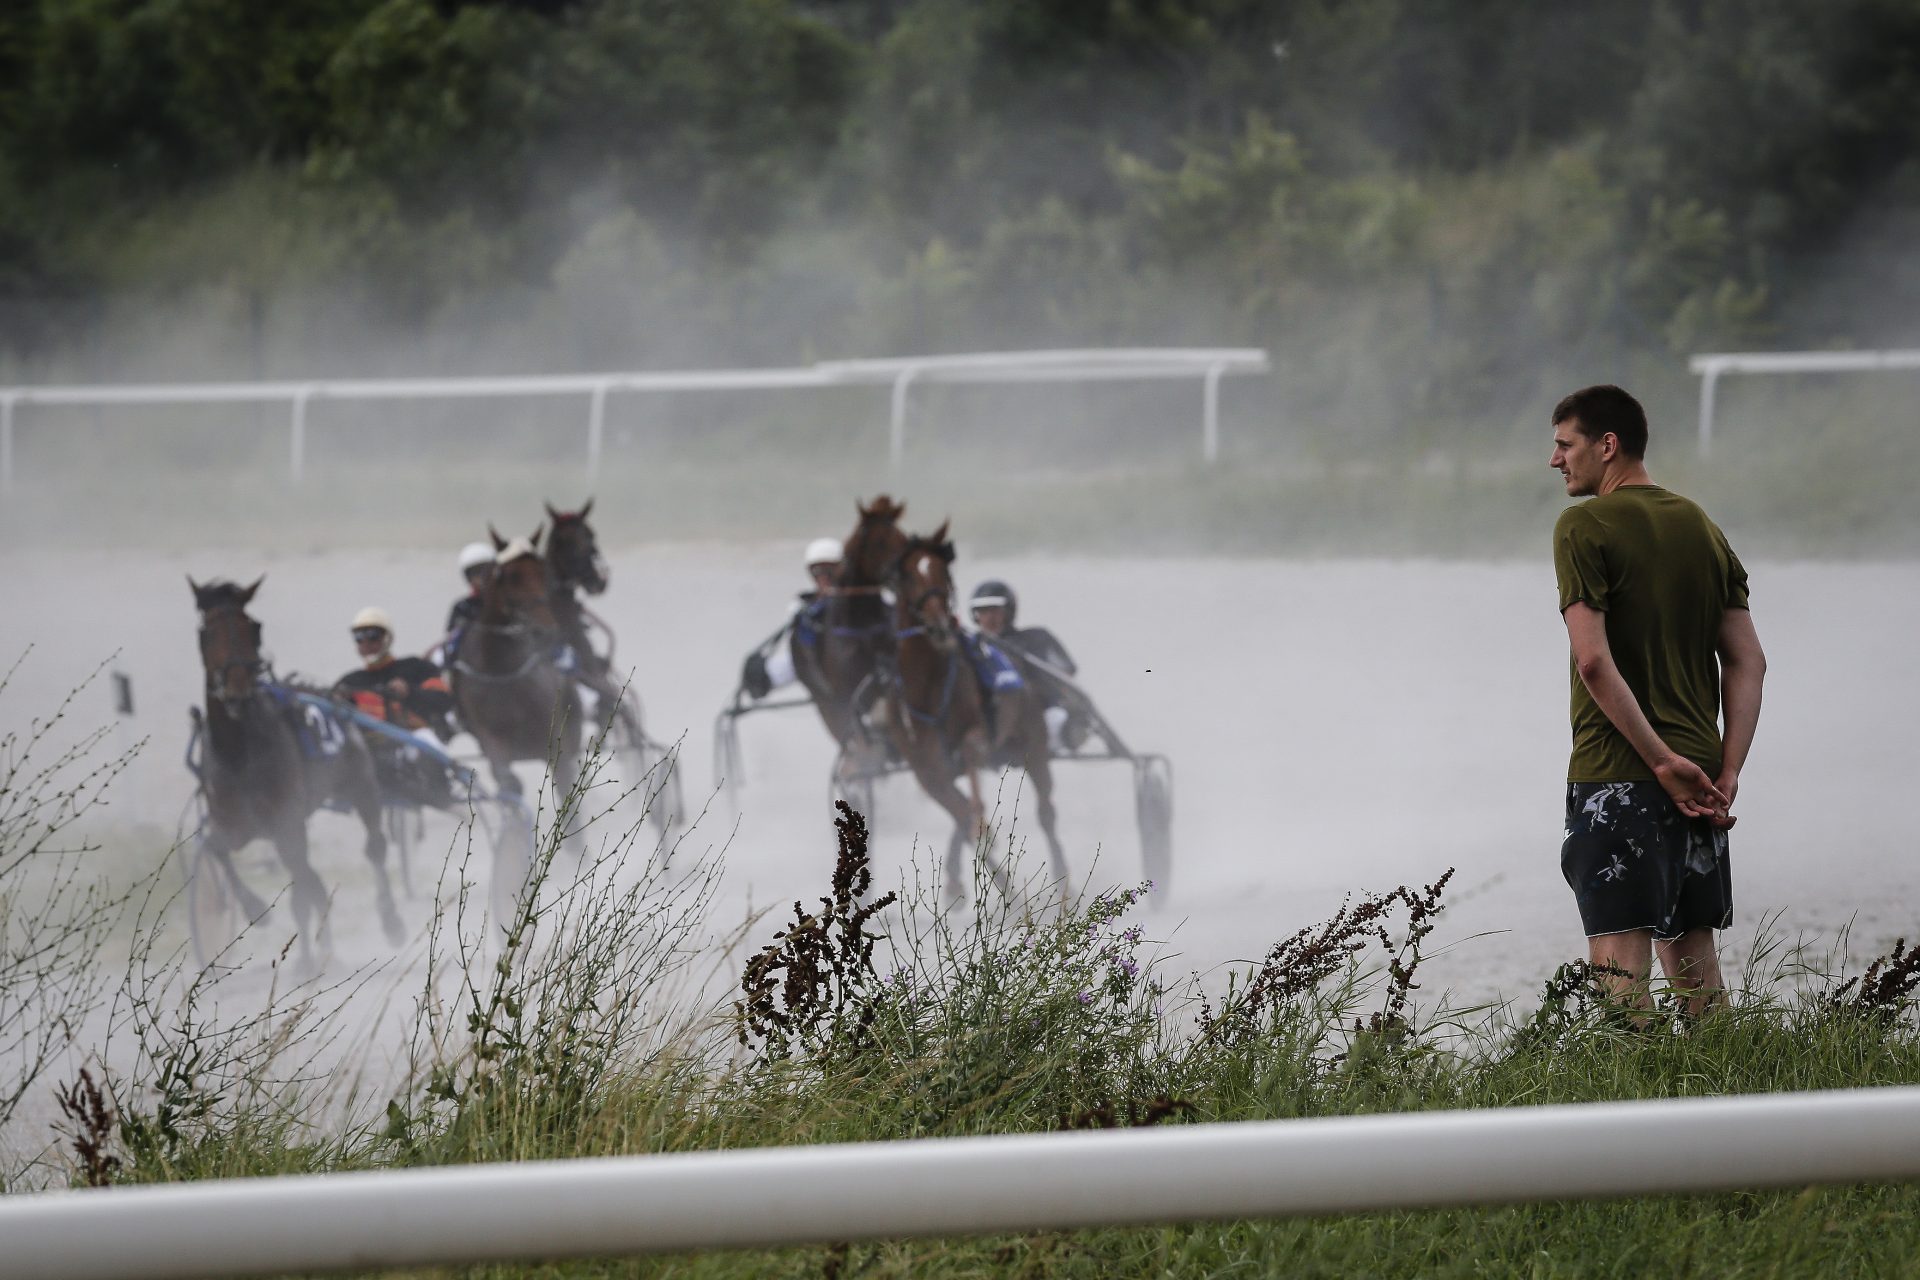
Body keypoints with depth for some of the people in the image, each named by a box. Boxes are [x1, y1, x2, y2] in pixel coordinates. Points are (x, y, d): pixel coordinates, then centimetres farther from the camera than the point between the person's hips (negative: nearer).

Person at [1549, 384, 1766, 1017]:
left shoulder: (1584, 527, -8)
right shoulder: (1702, 528, 13)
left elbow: (1595, 661, -18)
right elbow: (1748, 662, 9)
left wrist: (1662, 761, -15)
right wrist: (1727, 773, 3)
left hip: (1614, 775, -7)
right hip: (1698, 777, 7)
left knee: (1620, 959, -9)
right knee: (1692, 950, 14)